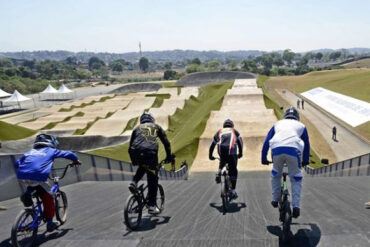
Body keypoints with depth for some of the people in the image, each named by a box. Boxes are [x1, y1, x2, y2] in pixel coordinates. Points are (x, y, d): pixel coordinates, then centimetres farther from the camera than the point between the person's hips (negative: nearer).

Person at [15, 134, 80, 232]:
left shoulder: (30, 152, 28)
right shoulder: (51, 151, 18)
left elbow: (17, 163, 27)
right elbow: (69, 154, 22)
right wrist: (76, 160, 41)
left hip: (21, 177, 5)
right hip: (38, 177, -4)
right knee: (48, 198, 17)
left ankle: (27, 193, 12)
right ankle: (50, 223, 19)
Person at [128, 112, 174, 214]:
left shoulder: (137, 128, 29)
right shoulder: (156, 127, 25)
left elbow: (130, 147, 30)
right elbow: (166, 142, 22)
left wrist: (133, 161, 42)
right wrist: (169, 156, 32)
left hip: (136, 153, 3)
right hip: (150, 153, -3)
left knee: (143, 166, 36)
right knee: (153, 180, 9)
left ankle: (134, 182, 15)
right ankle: (152, 206, 10)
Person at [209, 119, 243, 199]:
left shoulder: (219, 132, 26)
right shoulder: (235, 131, 25)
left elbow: (212, 145, 26)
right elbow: (240, 143, 19)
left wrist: (210, 156, 34)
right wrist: (240, 154, 29)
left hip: (221, 152, 2)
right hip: (232, 152, -2)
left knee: (222, 161, 36)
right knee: (233, 171, 8)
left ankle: (219, 173, 12)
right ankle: (233, 191, 6)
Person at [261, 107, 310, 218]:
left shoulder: (278, 124, 32)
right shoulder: (301, 125, 31)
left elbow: (266, 141, 27)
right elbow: (306, 144, 35)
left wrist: (264, 159, 32)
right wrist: (305, 160, 46)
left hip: (277, 149, 1)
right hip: (293, 150, -1)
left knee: (276, 174, 26)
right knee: (296, 178, 16)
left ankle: (275, 199, 28)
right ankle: (296, 206, 9)